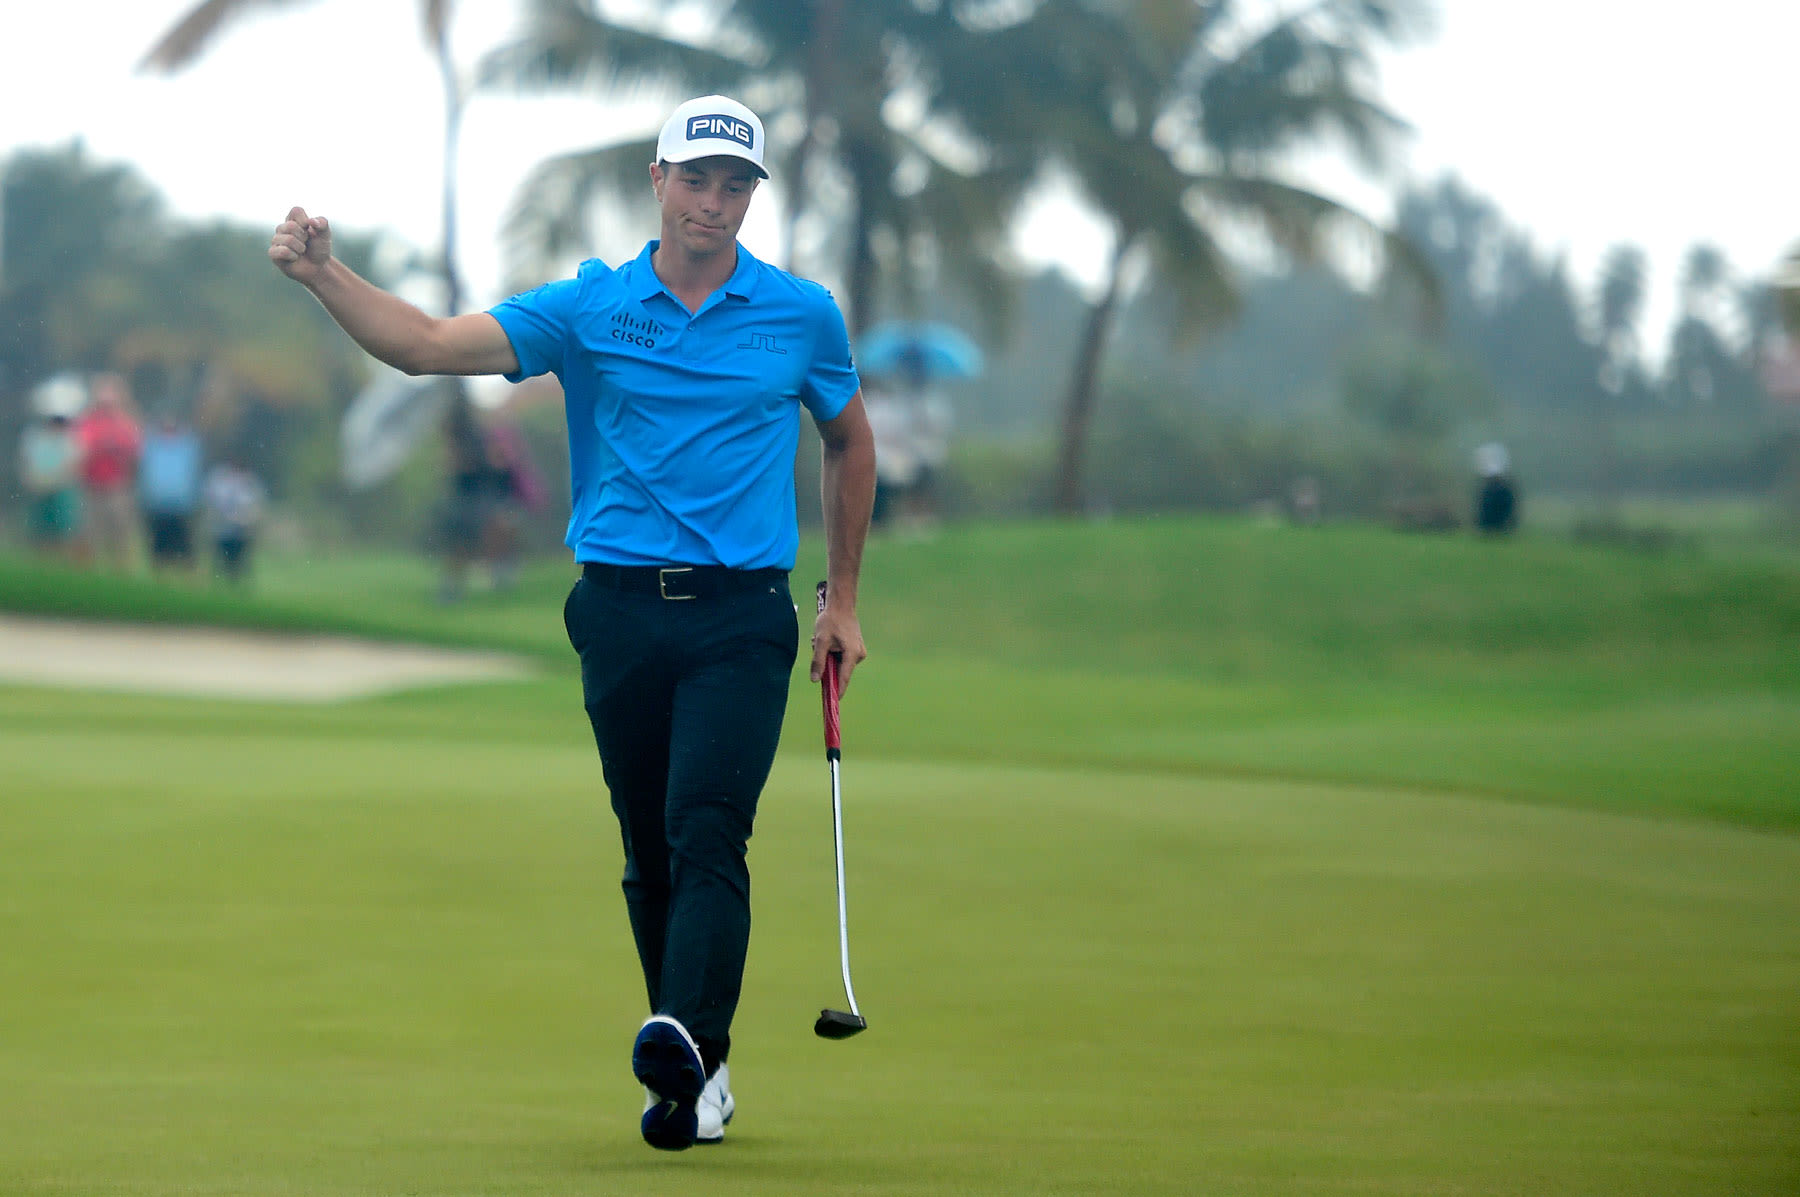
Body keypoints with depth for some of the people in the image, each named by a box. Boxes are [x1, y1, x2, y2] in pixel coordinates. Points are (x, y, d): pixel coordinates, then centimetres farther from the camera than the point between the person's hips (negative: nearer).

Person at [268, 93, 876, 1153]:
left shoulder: (803, 316, 4)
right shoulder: (589, 308, 4)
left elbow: (850, 441, 20)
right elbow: (429, 344, -3)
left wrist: (844, 599, 17)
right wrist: (326, 275, -19)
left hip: (741, 616, -2)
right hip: (622, 612, 2)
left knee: (707, 832, -18)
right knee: (650, 854, 5)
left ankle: (688, 1040, -34)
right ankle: (701, 1083, 15)